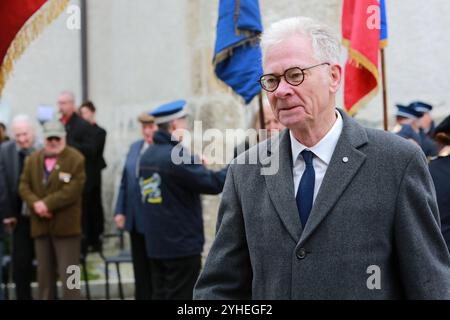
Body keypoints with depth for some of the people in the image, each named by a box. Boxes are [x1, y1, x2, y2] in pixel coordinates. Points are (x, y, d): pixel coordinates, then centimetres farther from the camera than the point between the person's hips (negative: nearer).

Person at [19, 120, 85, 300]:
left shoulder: (76, 159, -6)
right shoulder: (32, 159, 12)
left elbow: (72, 190, -15)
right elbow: (24, 186, 6)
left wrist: (47, 203, -19)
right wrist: (35, 203, -13)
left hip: (66, 225, -5)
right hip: (41, 226, 5)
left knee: (68, 274, -4)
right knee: (44, 274, 13)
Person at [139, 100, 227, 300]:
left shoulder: (148, 155, 8)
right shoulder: (177, 156, -18)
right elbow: (213, 183, -20)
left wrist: (195, 162, 5)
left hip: (156, 245, 8)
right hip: (182, 245, -8)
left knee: (161, 295, 14)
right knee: (180, 296, -1)